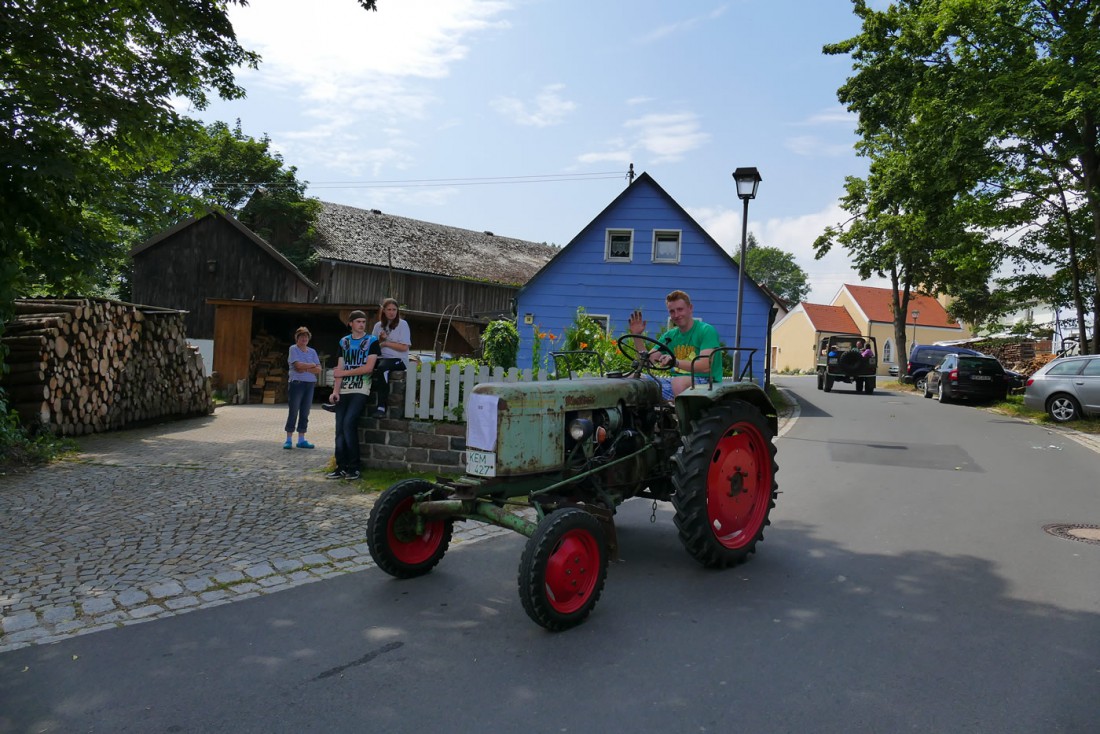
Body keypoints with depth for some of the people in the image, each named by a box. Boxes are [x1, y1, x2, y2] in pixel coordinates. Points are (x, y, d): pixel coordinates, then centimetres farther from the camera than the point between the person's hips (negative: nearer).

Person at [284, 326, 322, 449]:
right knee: (293, 412, -4)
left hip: (310, 384, 5)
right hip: (296, 384, -5)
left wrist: (305, 369, -10)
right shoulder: (293, 349, -1)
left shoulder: (312, 351, 14)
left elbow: (319, 370, 5)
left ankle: (301, 440, 12)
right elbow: (298, 365, -15)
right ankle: (288, 440, 3)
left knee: (305, 413, 7)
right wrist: (312, 365, -1)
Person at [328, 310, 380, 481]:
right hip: (344, 391, 5)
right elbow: (339, 369, 9)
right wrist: (335, 390, -3)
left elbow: (368, 368, -7)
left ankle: (353, 467, -9)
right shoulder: (344, 342, 15)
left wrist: (344, 373, -5)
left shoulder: (372, 342, 3)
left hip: (360, 391, -5)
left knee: (348, 423, -18)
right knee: (340, 428, 0)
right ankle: (341, 467, 6)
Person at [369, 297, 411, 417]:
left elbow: (404, 347, -5)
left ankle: (382, 406, -38)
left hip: (399, 359, -5)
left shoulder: (402, 324, 2)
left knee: (382, 367, -37)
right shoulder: (378, 326, 15)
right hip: (381, 358, 5)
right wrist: (380, 339, -4)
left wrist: (385, 343, -4)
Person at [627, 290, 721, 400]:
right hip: (676, 380, 6)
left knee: (678, 382, -39)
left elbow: (705, 366, -20)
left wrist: (676, 362, -34)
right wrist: (637, 336, -4)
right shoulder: (670, 336, 17)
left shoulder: (706, 331, -5)